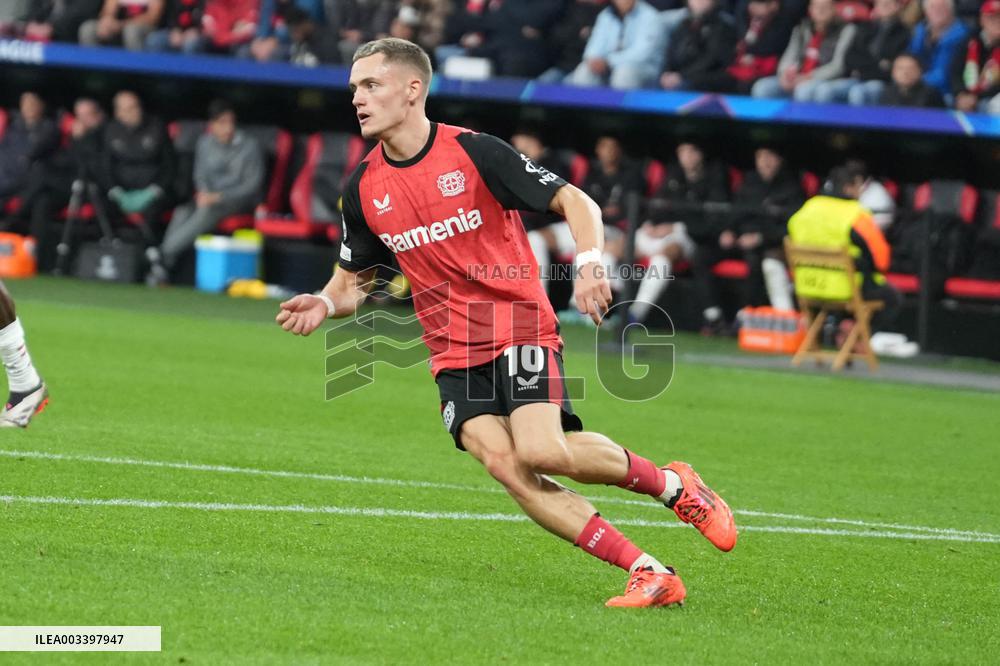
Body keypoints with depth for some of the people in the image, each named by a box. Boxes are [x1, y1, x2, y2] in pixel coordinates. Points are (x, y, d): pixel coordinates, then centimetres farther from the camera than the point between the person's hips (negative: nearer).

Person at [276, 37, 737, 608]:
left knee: (540, 451, -26)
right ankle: (648, 573, -17)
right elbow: (354, 280, 18)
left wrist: (590, 262, -24)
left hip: (520, 329, -4)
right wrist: (324, 304, -4)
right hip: (454, 354, 4)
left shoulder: (475, 152, -9)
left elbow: (576, 202, -6)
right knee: (504, 465, -20)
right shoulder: (364, 188, 5)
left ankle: (671, 483, 2)